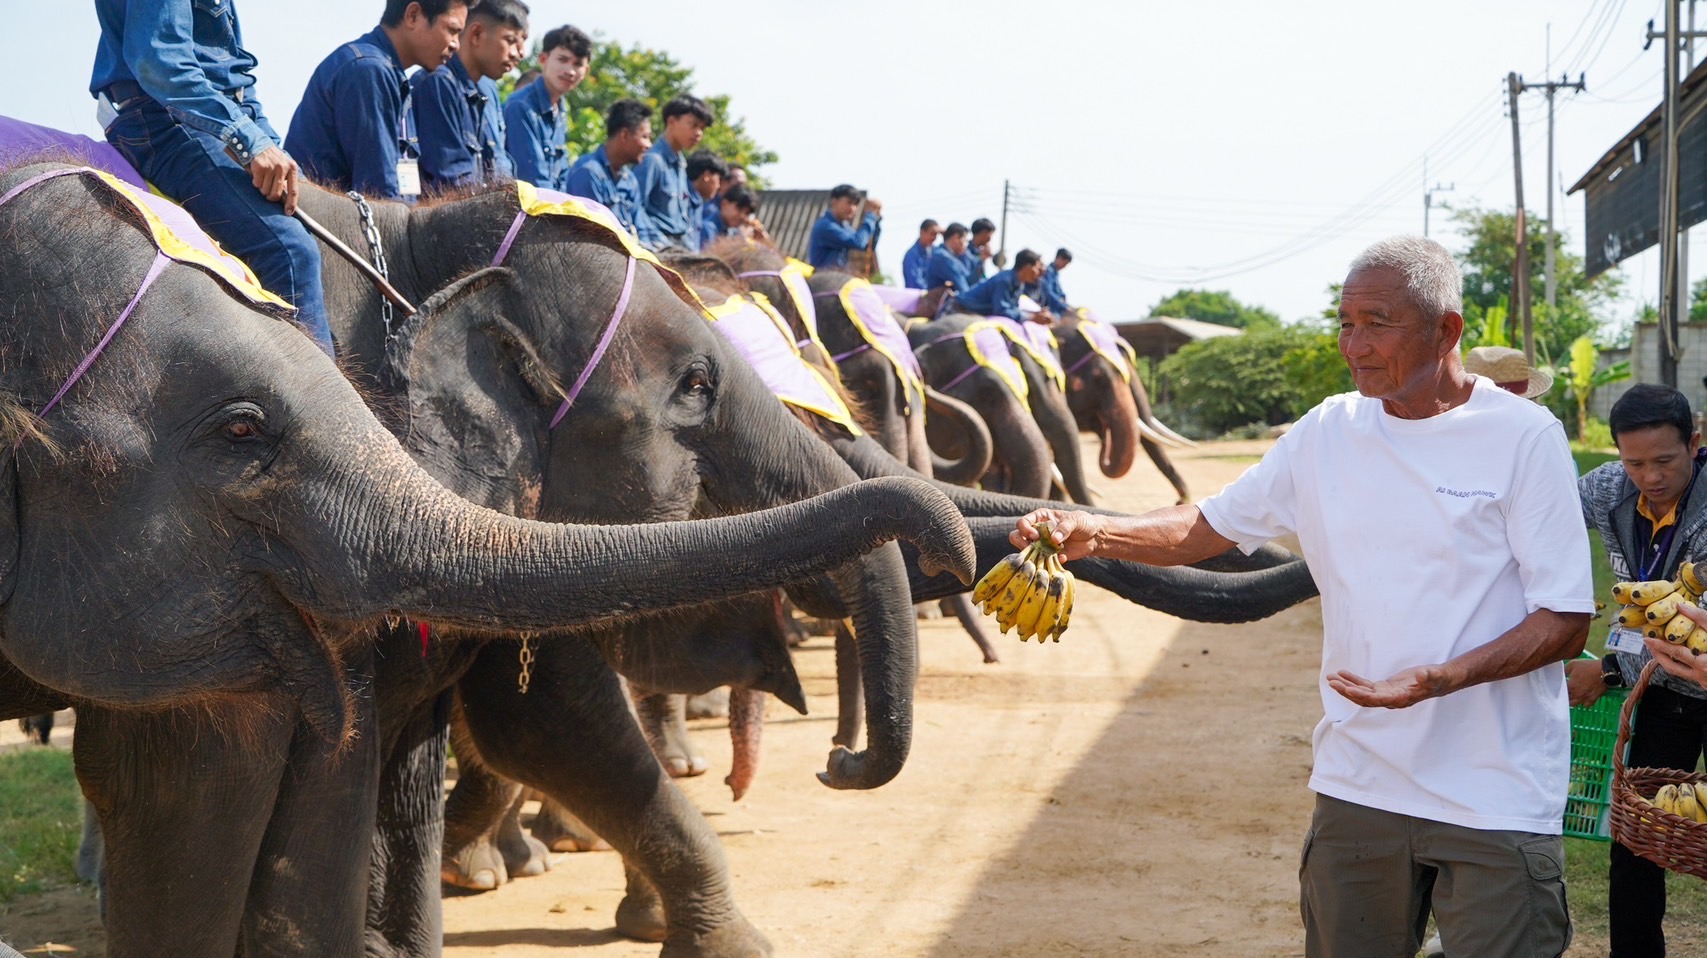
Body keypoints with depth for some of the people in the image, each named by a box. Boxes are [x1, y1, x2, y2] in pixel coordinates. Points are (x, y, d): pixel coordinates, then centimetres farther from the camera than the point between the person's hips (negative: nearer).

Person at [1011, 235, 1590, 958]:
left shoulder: (1523, 437, -8)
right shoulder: (1327, 432, 7)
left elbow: (1567, 621, -10)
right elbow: (1206, 529, 12)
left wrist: (1438, 680, -25)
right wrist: (1094, 534, -7)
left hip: (1496, 802, -4)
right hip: (1358, 783, 4)